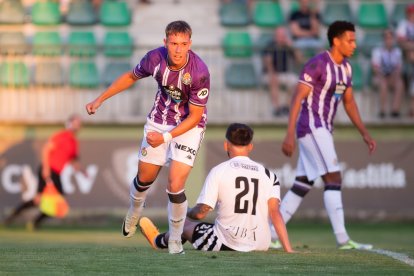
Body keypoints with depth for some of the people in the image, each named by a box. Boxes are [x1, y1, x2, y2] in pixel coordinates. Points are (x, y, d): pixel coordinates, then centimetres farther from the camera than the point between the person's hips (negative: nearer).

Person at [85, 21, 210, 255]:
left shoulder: (199, 72, -31)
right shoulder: (155, 59, -20)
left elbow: (195, 116, -21)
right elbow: (131, 77, 3)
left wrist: (166, 137, -27)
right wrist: (100, 99, 4)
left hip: (189, 126, -4)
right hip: (159, 119, 4)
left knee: (175, 186, -16)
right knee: (145, 178, 16)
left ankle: (175, 241, 7)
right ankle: (134, 213, 50)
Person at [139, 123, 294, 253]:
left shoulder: (219, 171, -3)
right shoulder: (268, 175, 4)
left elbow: (200, 213, -5)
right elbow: (275, 212, -6)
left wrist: (188, 213, 19)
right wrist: (288, 251, -10)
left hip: (227, 245, -3)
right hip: (261, 247, 3)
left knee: (186, 225, 26)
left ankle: (159, 241, 55)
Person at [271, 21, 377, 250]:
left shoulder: (345, 68, 12)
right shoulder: (318, 64, -15)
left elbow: (349, 102, 20)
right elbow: (297, 98, -17)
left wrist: (364, 133, 14)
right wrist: (290, 135, -23)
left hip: (324, 130, 9)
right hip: (311, 127, -9)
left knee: (302, 185, 9)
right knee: (333, 178, -15)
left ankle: (271, 234, 13)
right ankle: (342, 239, -18)